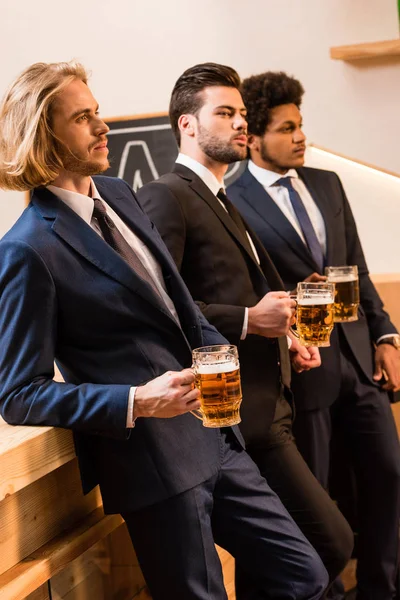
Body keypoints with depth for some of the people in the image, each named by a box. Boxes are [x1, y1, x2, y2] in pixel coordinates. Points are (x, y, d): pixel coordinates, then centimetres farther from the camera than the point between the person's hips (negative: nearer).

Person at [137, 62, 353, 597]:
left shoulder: (220, 201, 23)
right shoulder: (167, 196, -8)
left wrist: (282, 342, 14)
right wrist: (248, 321, -19)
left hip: (266, 403, 10)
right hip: (240, 412, -10)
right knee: (332, 542, -9)